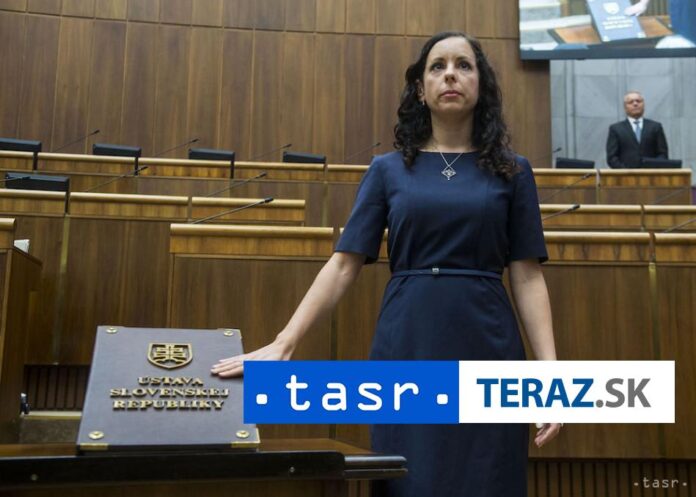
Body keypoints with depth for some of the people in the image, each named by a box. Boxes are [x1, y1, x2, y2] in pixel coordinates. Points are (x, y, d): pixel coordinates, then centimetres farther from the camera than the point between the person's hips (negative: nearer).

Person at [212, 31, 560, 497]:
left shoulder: (512, 171, 7)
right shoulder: (388, 169, 7)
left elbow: (527, 277, 3)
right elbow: (344, 264, 2)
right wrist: (284, 342, -7)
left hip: (486, 352, 0)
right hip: (406, 352, 0)